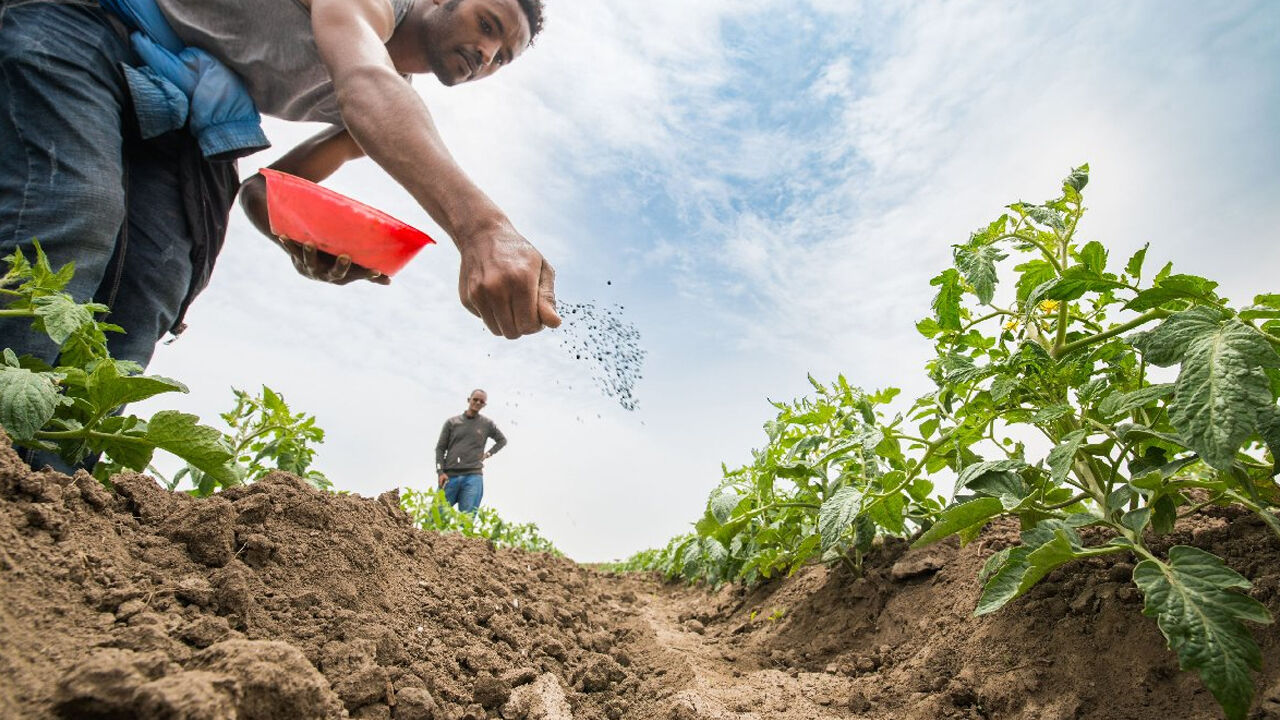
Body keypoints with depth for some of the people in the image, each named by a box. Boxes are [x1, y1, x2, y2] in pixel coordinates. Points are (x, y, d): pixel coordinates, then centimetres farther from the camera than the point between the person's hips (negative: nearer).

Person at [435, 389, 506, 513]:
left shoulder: (487, 424, 11)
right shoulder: (452, 422, 10)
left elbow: (502, 440, 25)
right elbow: (440, 448, 9)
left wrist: (488, 454, 10)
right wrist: (440, 472, -3)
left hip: (473, 476, -1)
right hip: (449, 476, 1)